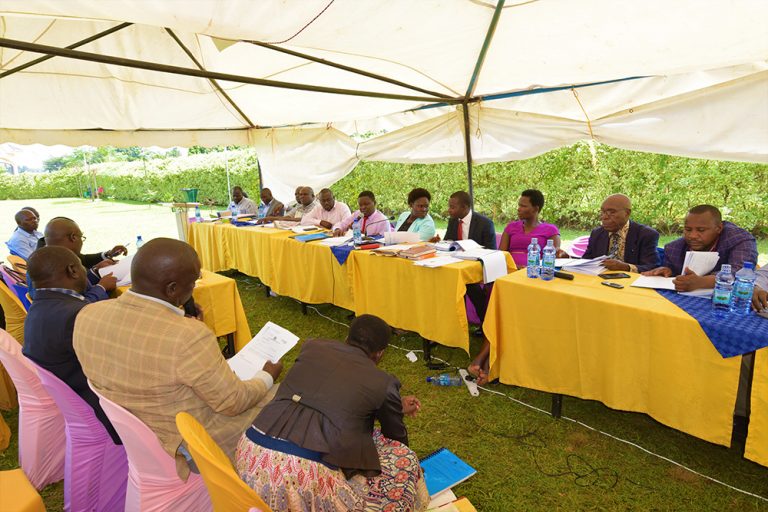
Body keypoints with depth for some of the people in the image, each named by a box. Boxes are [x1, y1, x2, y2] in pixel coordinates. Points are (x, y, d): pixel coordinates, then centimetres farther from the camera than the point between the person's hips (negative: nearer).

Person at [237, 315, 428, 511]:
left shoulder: (312, 346, 14)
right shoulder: (384, 382, 2)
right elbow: (397, 437, 21)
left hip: (250, 456, 5)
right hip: (306, 477, -5)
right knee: (403, 458, 13)